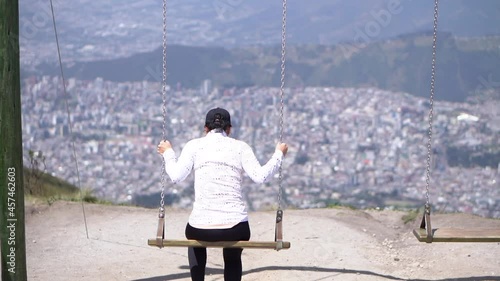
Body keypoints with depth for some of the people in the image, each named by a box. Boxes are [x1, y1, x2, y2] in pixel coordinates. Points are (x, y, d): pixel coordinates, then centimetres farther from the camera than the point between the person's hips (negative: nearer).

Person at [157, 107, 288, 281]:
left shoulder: (194, 145, 7)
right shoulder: (241, 147, 8)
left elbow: (176, 176, -3)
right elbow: (260, 176, -4)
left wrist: (168, 153, 16)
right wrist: (279, 154, 12)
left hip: (200, 228, 0)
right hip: (236, 229, 0)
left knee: (195, 239, 38)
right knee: (233, 257, 34)